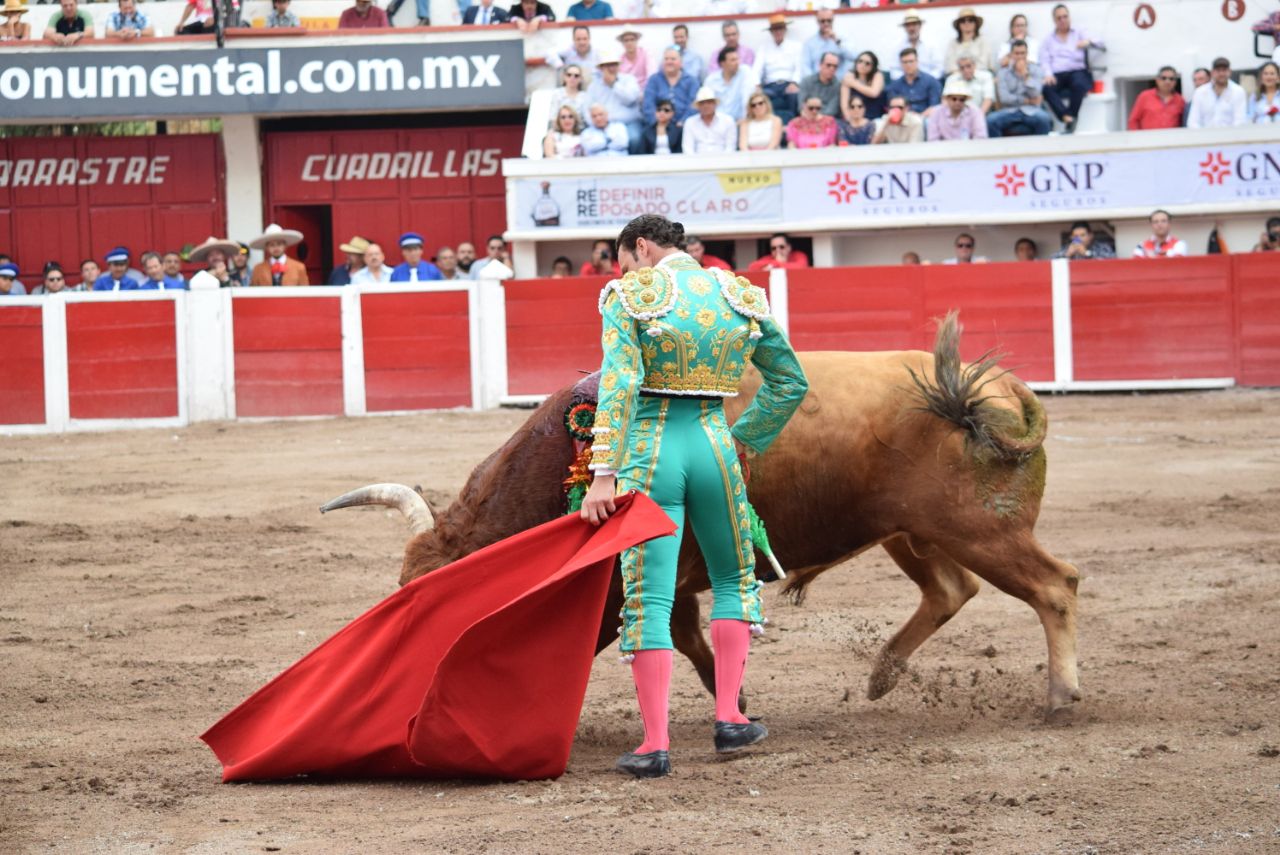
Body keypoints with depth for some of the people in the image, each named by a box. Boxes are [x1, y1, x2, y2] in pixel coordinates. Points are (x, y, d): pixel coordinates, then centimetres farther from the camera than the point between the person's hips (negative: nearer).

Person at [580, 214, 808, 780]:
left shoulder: (630, 295, -4)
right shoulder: (740, 297, 9)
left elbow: (618, 385, -15)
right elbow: (791, 382, 14)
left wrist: (603, 474, -18)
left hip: (647, 447, -3)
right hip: (714, 444, 3)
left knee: (647, 598, 0)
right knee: (735, 580, 23)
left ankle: (655, 744, -3)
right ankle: (729, 719, 18)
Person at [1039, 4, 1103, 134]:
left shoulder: (1079, 34, 18)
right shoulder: (1049, 40, 22)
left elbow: (1099, 42, 4)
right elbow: (1044, 60, 9)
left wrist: (1088, 41, -20)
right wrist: (1048, 74, -13)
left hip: (1077, 71, -1)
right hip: (1057, 75, 1)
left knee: (1078, 84, -38)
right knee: (1046, 88, -34)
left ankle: (1070, 124, -39)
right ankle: (1068, 118, -44)